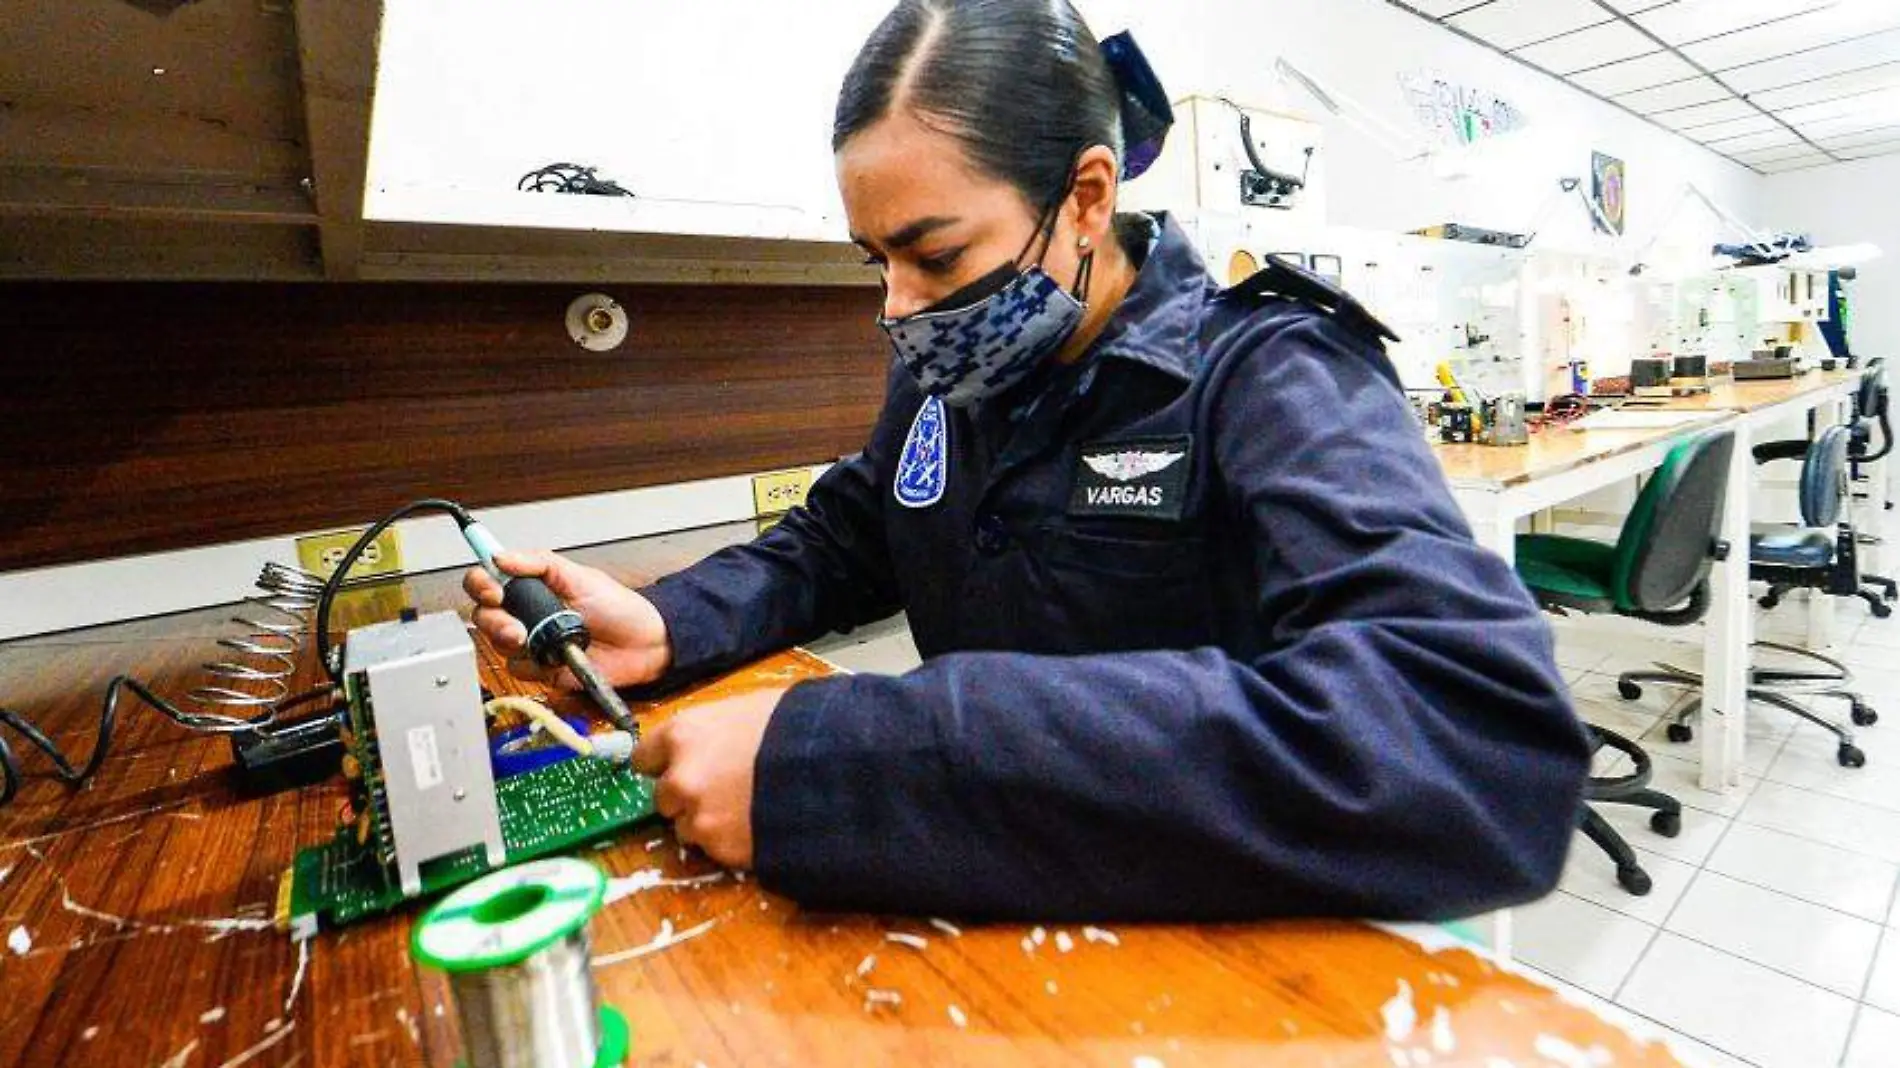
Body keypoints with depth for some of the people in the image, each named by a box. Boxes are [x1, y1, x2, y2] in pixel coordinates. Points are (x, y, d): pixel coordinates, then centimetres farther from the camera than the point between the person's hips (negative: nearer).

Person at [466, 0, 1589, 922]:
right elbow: (837, 539, 11)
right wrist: (668, 624, -10)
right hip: (995, 912, 5)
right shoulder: (946, 381, 0)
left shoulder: (1269, 381, -20)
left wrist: (832, 765, -38)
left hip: (1203, 941, -4)